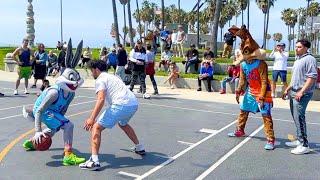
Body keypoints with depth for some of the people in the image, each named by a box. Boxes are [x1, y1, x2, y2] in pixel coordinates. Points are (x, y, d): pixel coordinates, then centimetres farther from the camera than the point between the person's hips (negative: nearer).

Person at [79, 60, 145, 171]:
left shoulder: (100, 79, 5)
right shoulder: (113, 77, 31)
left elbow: (101, 99, -12)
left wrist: (92, 118, -17)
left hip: (121, 105, -9)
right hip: (134, 103, 9)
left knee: (96, 127, -2)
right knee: (123, 124, 37)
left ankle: (94, 161, -14)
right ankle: (139, 148, 46)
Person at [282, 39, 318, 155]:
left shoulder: (309, 59, -11)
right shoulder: (298, 60, 19)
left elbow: (312, 77, -18)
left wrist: (301, 92, -22)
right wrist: (287, 89, 23)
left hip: (302, 94, -10)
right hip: (294, 93, 10)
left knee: (299, 118, -12)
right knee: (296, 118, 13)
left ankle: (304, 145, -6)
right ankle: (299, 141, 24)